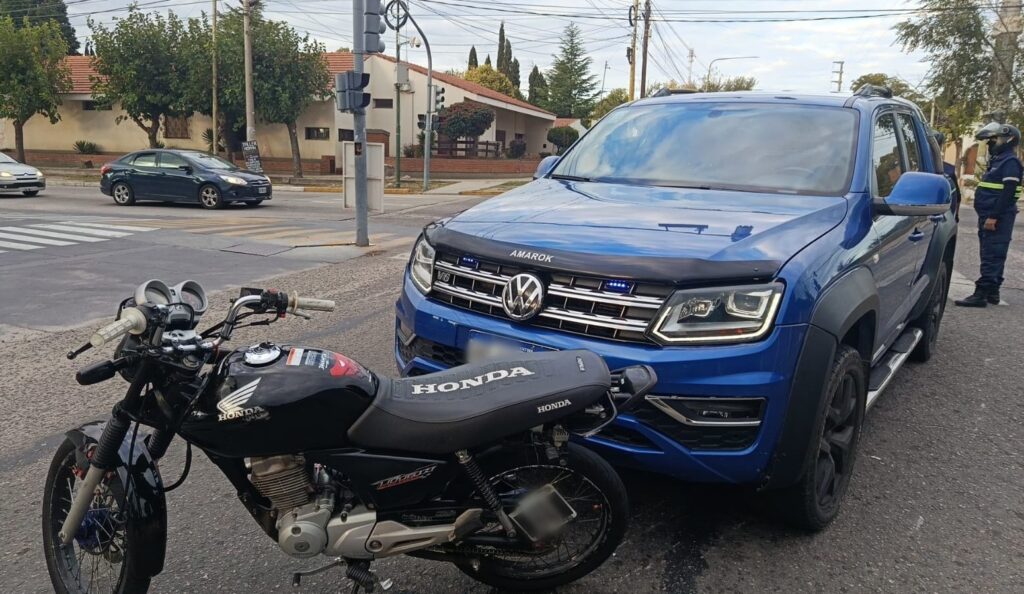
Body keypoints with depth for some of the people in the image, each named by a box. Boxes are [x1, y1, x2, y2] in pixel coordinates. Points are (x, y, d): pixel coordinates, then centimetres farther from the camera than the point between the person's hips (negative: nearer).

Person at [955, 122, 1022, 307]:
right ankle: (992, 292, 21)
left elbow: (1007, 192, -21)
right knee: (992, 256, 14)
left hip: (997, 219, -10)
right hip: (989, 217, 10)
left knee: (991, 257, -11)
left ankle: (981, 294, -13)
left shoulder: (1010, 162, -12)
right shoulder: (998, 160, 19)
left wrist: (993, 216, -25)